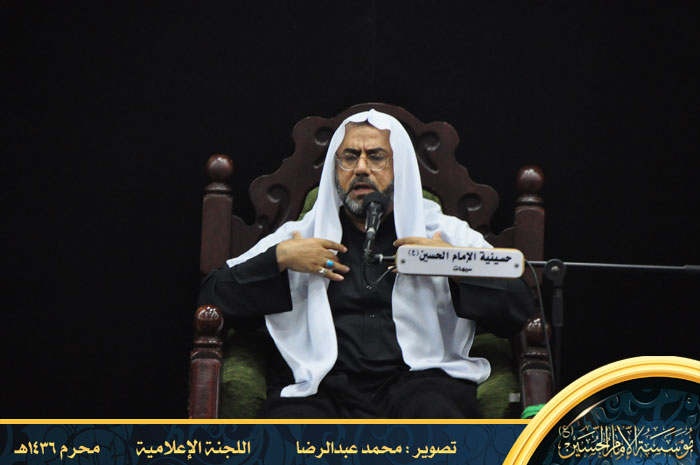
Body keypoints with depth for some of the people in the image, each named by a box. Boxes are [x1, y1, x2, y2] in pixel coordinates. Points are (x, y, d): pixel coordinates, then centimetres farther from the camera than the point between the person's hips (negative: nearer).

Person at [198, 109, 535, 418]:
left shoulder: (448, 234, 21)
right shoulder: (298, 236, 23)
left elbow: (517, 309, 12)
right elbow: (213, 298, 14)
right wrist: (280, 259, 3)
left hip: (419, 379, 1)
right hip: (321, 387, 0)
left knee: (435, 412, -36)